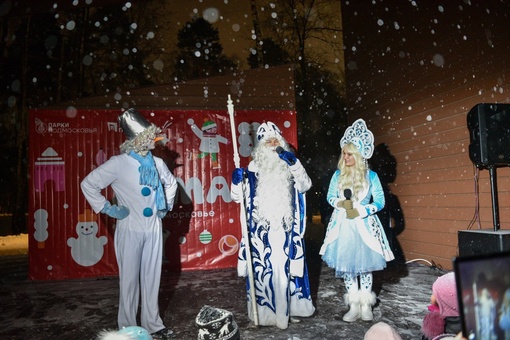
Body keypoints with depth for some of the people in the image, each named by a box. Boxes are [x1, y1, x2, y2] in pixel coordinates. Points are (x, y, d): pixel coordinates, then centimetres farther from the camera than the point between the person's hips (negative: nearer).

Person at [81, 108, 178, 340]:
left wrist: (167, 205, 13)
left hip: (154, 228, 4)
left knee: (152, 277, 12)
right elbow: (88, 184, -9)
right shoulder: (119, 164, -11)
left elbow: (171, 183, 23)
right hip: (130, 229, -4)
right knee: (130, 279, 6)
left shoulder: (157, 163, 4)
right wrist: (109, 210, -10)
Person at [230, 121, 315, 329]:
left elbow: (305, 186, -8)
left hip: (286, 230, 1)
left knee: (287, 268, 6)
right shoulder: (253, 168, 5)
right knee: (263, 269, -1)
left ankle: (289, 308, 23)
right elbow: (238, 196, 5)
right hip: (262, 231, -1)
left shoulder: (289, 166, 8)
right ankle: (266, 311, 13)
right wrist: (237, 181, -15)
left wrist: (293, 162, -18)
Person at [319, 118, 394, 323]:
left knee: (365, 264, 2)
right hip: (343, 225, 2)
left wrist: (362, 211, -15)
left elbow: (380, 201, -2)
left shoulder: (371, 176, -2)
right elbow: (330, 197, 9)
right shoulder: (338, 175, 5)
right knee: (346, 264, 4)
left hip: (364, 226, -2)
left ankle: (366, 305, 16)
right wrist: (340, 204, -12)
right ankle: (354, 305, 16)